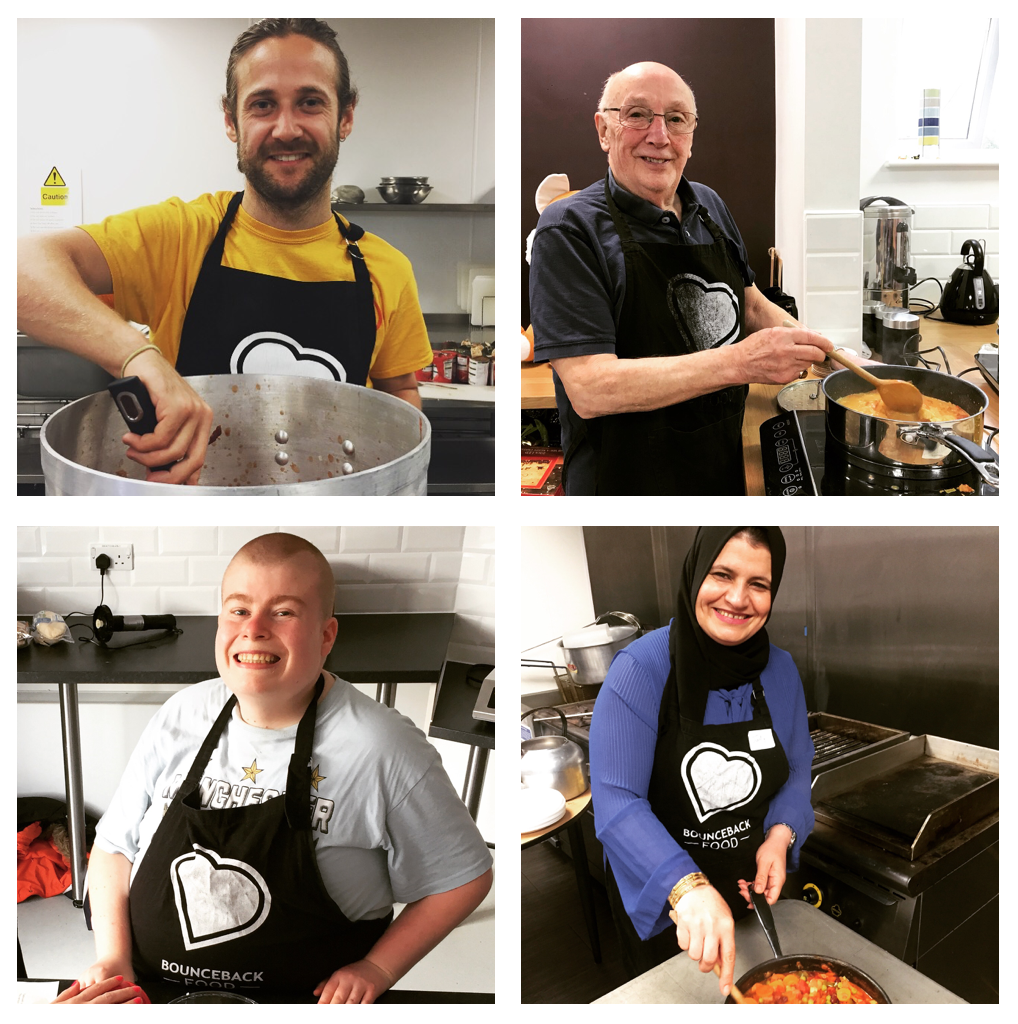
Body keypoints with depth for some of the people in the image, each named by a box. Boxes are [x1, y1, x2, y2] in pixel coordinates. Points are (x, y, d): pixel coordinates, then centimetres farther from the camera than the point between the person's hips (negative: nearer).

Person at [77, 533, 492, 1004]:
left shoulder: (384, 748, -12)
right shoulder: (181, 717, 1)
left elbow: (464, 878, -1)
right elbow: (115, 845, 12)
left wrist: (375, 969, -4)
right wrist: (114, 956, 0)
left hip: (305, 1005, -3)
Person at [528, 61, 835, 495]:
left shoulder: (709, 205, 4)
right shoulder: (569, 229, -18)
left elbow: (751, 305, 18)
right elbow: (589, 390, -28)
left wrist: (830, 352, -1)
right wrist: (738, 362, -34)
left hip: (727, 468, 7)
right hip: (626, 482, -6)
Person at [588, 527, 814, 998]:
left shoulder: (780, 668, -7)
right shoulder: (641, 668, -25)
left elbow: (796, 769, 3)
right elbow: (615, 801, -32)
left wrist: (781, 834, -18)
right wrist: (686, 886, -47)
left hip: (753, 887, 4)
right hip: (655, 901, -4)